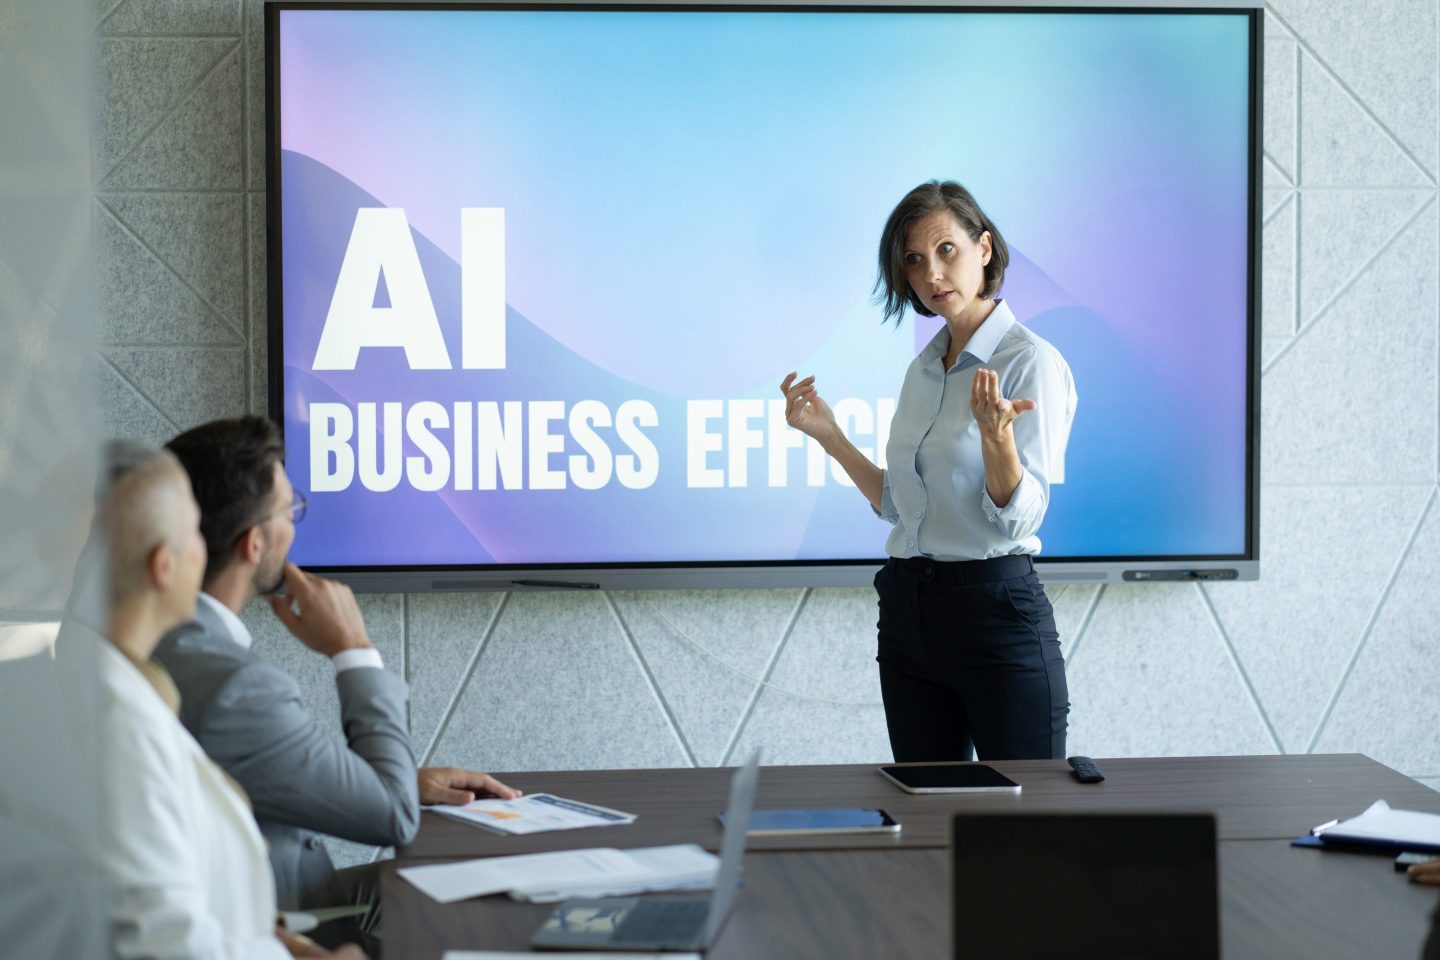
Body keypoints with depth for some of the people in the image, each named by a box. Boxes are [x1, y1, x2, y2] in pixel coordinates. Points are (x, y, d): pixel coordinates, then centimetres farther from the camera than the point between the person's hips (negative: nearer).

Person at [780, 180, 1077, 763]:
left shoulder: (1031, 362, -10)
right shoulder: (924, 368, 13)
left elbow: (1018, 518, -16)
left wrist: (995, 432, -33)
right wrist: (826, 434, 11)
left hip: (995, 607, -7)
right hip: (909, 612, 7)